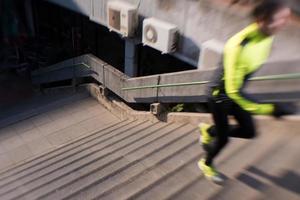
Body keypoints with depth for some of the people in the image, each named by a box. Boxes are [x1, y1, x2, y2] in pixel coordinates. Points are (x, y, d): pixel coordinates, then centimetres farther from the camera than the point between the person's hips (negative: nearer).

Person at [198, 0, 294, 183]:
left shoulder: (267, 36, -11)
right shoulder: (238, 46, -37)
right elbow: (233, 90, -36)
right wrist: (269, 108, -38)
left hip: (236, 92, 7)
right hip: (220, 95, -7)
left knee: (249, 132, 10)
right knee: (223, 139, 6)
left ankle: (208, 130, 34)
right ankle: (206, 164, 39)